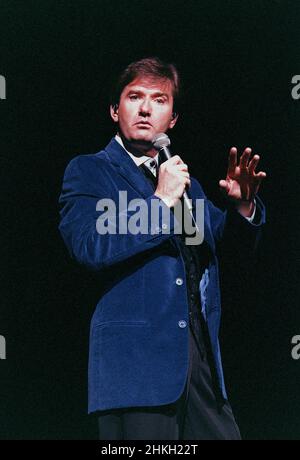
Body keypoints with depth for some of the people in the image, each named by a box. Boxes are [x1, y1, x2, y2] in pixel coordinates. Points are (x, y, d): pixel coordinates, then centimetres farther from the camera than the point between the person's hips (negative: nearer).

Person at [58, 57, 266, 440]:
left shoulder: (184, 182, 20)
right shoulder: (88, 171, 2)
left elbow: (237, 235, 26)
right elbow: (89, 246, -16)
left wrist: (242, 203, 4)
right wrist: (161, 201, -13)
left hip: (202, 358, 6)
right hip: (135, 360, -6)